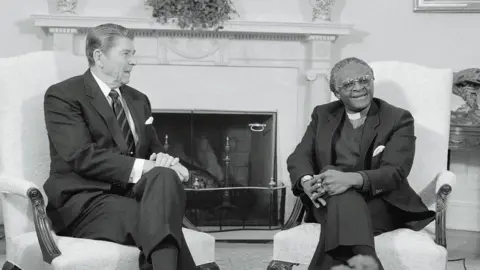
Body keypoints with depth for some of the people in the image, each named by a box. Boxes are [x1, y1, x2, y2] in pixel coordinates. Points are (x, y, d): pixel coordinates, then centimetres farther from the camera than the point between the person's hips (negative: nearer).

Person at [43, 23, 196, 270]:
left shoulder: (138, 100, 20)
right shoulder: (62, 95, -2)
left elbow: (153, 149, 17)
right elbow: (82, 157, -15)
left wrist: (162, 161, -10)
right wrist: (142, 167, -24)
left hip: (132, 192, 6)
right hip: (85, 201, -5)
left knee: (165, 177, -31)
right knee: (159, 219, -34)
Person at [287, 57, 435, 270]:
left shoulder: (398, 119, 3)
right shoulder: (322, 114, 15)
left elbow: (395, 172, -11)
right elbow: (299, 156, 5)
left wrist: (351, 179, -32)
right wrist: (307, 181, -22)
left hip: (381, 203, -2)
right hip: (328, 201, 2)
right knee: (342, 199, -36)